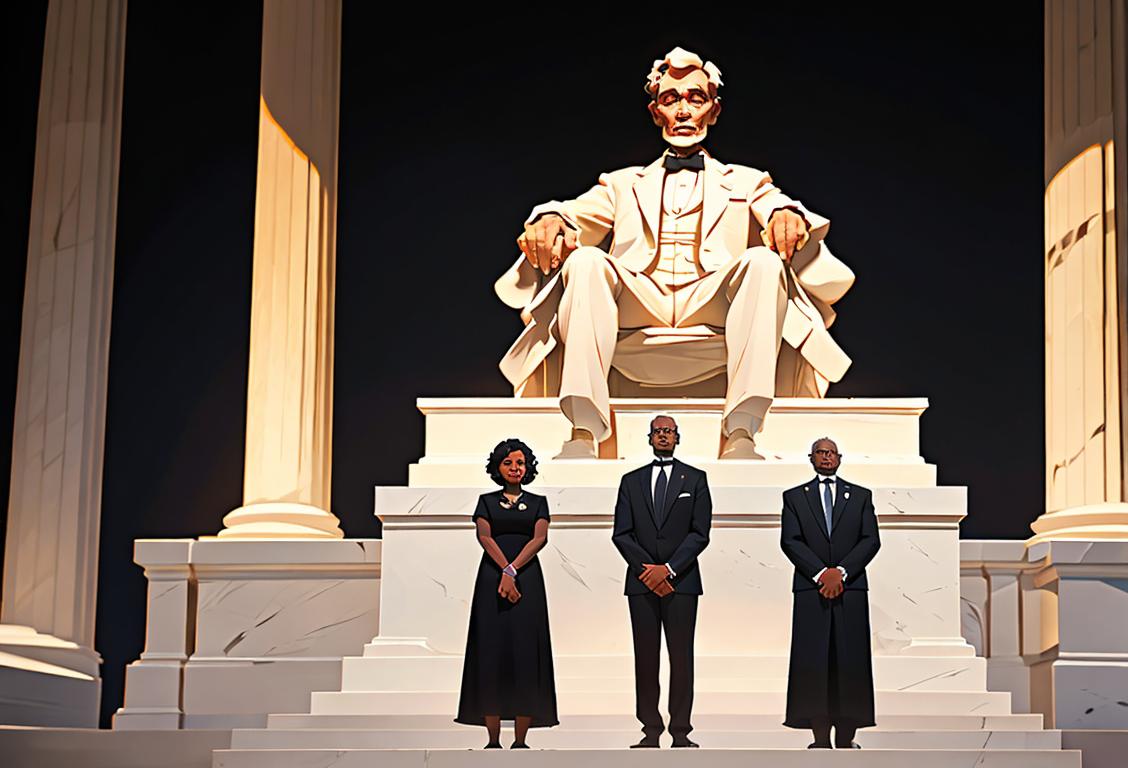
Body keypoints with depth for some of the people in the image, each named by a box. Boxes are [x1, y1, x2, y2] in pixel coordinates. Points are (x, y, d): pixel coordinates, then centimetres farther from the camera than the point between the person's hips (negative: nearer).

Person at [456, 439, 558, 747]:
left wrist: (512, 571, -16)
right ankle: (493, 741, -3)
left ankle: (520, 741, -3)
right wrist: (505, 571, -18)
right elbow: (484, 537, -4)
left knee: (525, 653, -5)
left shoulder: (538, 502, 11)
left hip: (528, 580, 0)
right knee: (492, 652, -5)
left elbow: (539, 539, -3)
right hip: (493, 579, 0)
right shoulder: (487, 501, 11)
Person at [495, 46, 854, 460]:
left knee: (763, 262, -27)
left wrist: (788, 214, -22)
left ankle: (740, 435, -38)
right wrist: (550, 220, -17)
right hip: (632, 342, 1)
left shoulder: (746, 182, 26)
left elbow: (778, 209, 4)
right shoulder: (623, 184, 29)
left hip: (714, 341, 0)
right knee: (586, 261, -26)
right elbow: (578, 214, 9)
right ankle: (583, 433, -39)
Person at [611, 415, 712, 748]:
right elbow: (621, 533, 6)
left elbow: (700, 533, 0)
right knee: (646, 657, 1)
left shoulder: (695, 479, 8)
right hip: (641, 581, 2)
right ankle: (651, 730, 3)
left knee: (681, 656, -2)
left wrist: (668, 569, -10)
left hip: (681, 580, -2)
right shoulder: (631, 481, 13)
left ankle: (680, 731, -1)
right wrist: (647, 569, -7)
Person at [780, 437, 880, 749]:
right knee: (812, 661, -4)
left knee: (850, 661, -3)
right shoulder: (794, 497, 12)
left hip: (851, 588, 1)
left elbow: (871, 540, 4)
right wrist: (820, 573, -11)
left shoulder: (861, 496, 14)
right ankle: (820, 738, -2)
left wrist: (841, 571, -9)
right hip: (810, 589, 0)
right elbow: (790, 541, 1)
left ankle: (846, 737, 0)